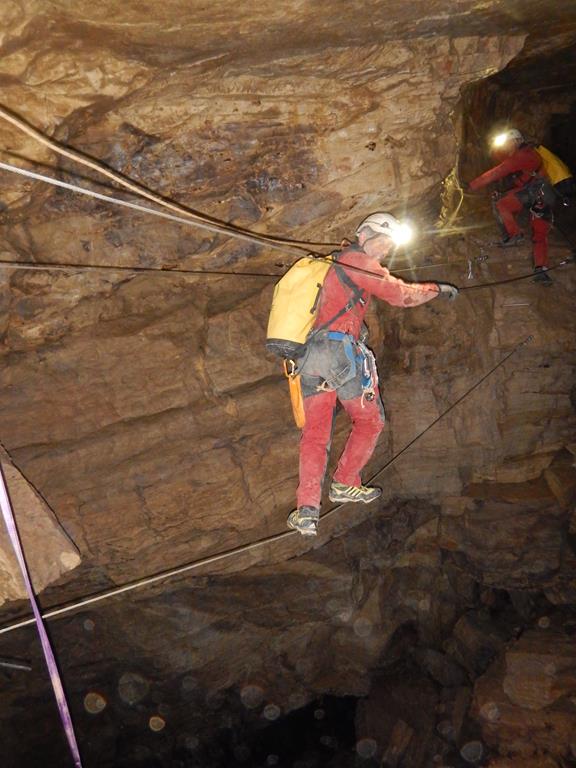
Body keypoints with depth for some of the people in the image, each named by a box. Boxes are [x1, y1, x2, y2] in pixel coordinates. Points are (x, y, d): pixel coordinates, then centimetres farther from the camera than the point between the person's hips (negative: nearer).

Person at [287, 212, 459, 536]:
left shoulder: (331, 263, 27)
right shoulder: (358, 262, -1)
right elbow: (401, 294, -3)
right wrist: (438, 288, 10)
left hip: (310, 356, 8)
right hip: (341, 350, -8)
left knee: (315, 431, 2)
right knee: (369, 421, 11)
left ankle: (307, 509, -6)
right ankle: (345, 484, 16)